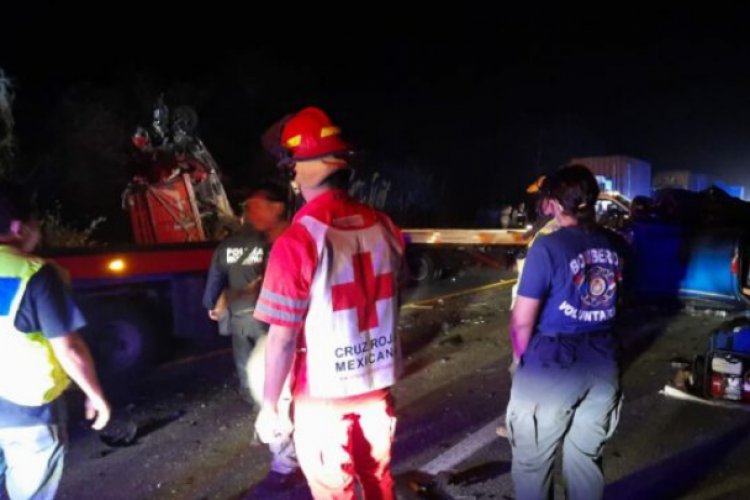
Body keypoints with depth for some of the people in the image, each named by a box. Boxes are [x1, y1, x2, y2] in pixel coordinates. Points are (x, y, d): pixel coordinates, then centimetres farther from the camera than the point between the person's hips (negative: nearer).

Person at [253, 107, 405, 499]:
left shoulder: (297, 241, -21)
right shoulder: (384, 227, -4)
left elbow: (283, 337, -18)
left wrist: (269, 406, -5)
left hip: (324, 394, -5)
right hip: (378, 383, 5)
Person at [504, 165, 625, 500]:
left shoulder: (548, 246, -16)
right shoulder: (614, 246, 2)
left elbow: (522, 320, -15)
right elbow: (614, 302, 14)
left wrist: (521, 357, 3)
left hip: (552, 367, -6)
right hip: (603, 364, 6)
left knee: (532, 463, 12)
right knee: (586, 459, 20)